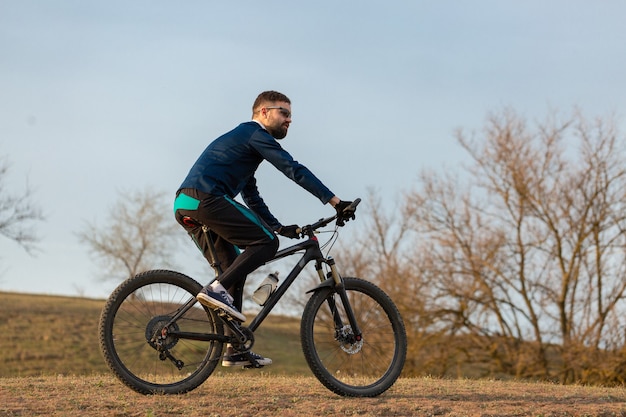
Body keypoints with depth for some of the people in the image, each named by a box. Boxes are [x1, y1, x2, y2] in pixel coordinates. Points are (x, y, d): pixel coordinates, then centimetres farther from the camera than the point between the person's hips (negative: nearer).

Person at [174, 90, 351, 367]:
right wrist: (335, 201, -12)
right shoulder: (255, 134, 1)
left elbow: (251, 197, 35)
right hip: (205, 199, -10)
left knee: (233, 271, 13)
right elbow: (294, 170, -10)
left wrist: (279, 227, 28)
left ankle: (235, 350, 10)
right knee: (266, 243, -10)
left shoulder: (241, 139, 32)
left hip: (186, 208, 10)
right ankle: (217, 290, -18)